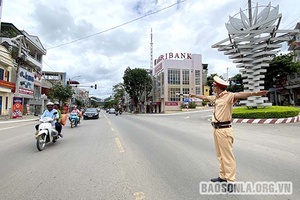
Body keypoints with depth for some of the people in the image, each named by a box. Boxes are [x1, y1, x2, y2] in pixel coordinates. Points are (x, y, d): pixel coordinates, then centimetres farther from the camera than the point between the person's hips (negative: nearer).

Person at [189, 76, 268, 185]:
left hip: (224, 130, -8)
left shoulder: (228, 96, -11)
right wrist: (194, 95, 45)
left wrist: (254, 93, -47)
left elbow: (240, 95, -29)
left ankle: (230, 180, 11)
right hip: (216, 129, 8)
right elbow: (205, 97, 30)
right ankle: (223, 176, 31)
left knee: (227, 156, 0)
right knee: (220, 155, 17)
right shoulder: (215, 97, 13)